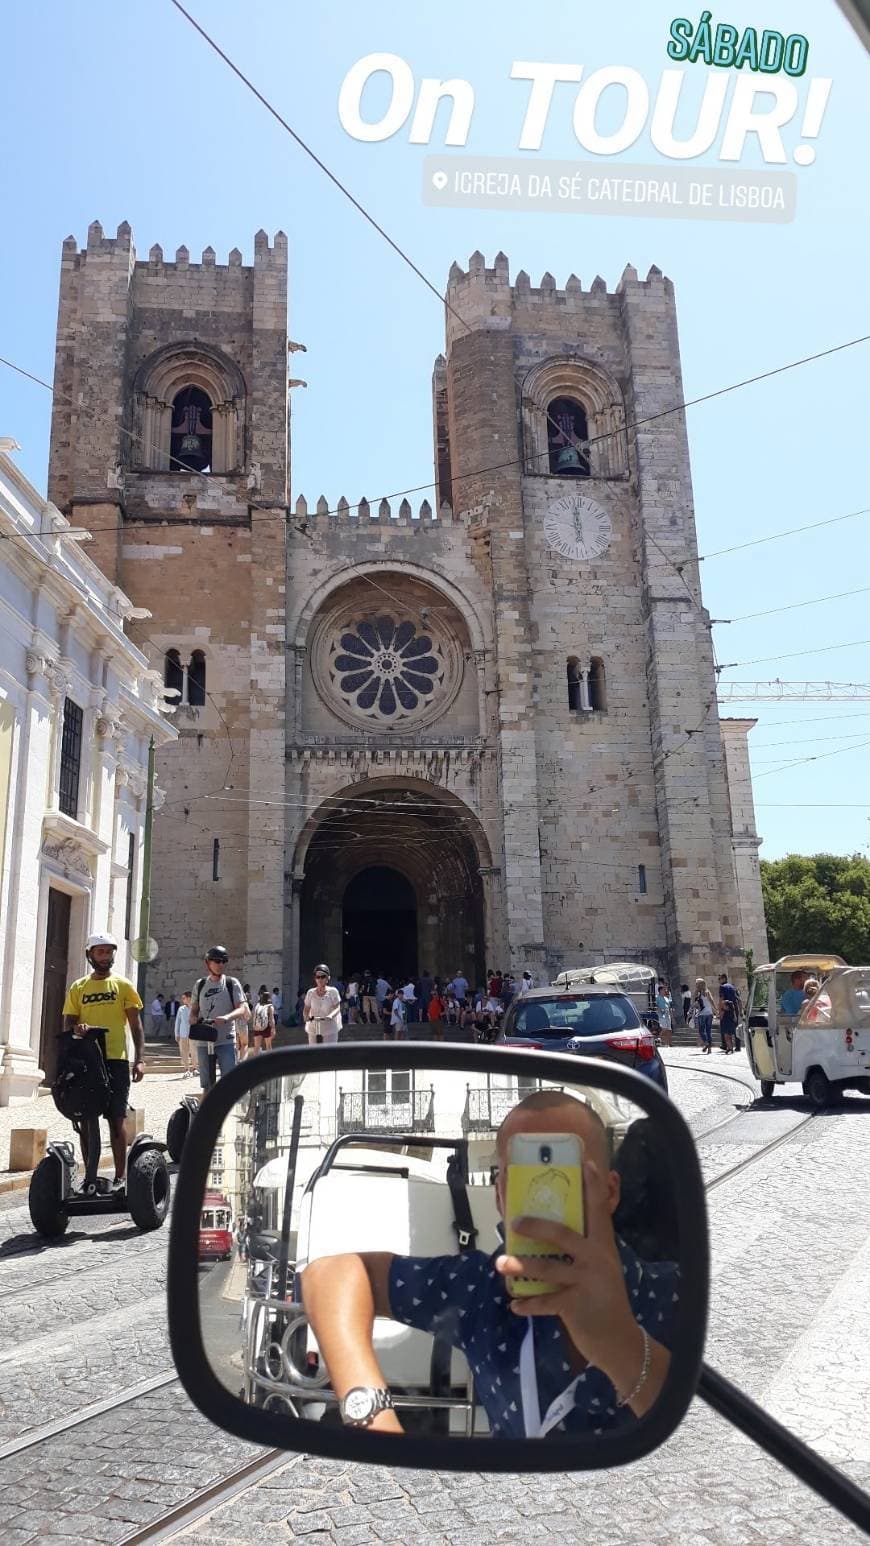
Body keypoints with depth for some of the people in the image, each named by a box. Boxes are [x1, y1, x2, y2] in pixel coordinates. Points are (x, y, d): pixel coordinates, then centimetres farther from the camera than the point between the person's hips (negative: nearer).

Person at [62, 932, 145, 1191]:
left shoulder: (123, 985, 5)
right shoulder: (78, 987, 10)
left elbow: (136, 1026, 3)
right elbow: (67, 1025, 11)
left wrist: (139, 1060, -7)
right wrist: (75, 1030, -14)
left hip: (116, 1060, -2)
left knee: (116, 1121, -1)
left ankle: (120, 1178, 6)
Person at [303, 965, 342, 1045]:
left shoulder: (333, 991, -5)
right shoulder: (310, 992, 1)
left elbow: (337, 1008, -11)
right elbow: (306, 1009, 3)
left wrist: (331, 1015, -32)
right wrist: (306, 1016, -20)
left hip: (330, 1029, -2)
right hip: (314, 1029, 2)